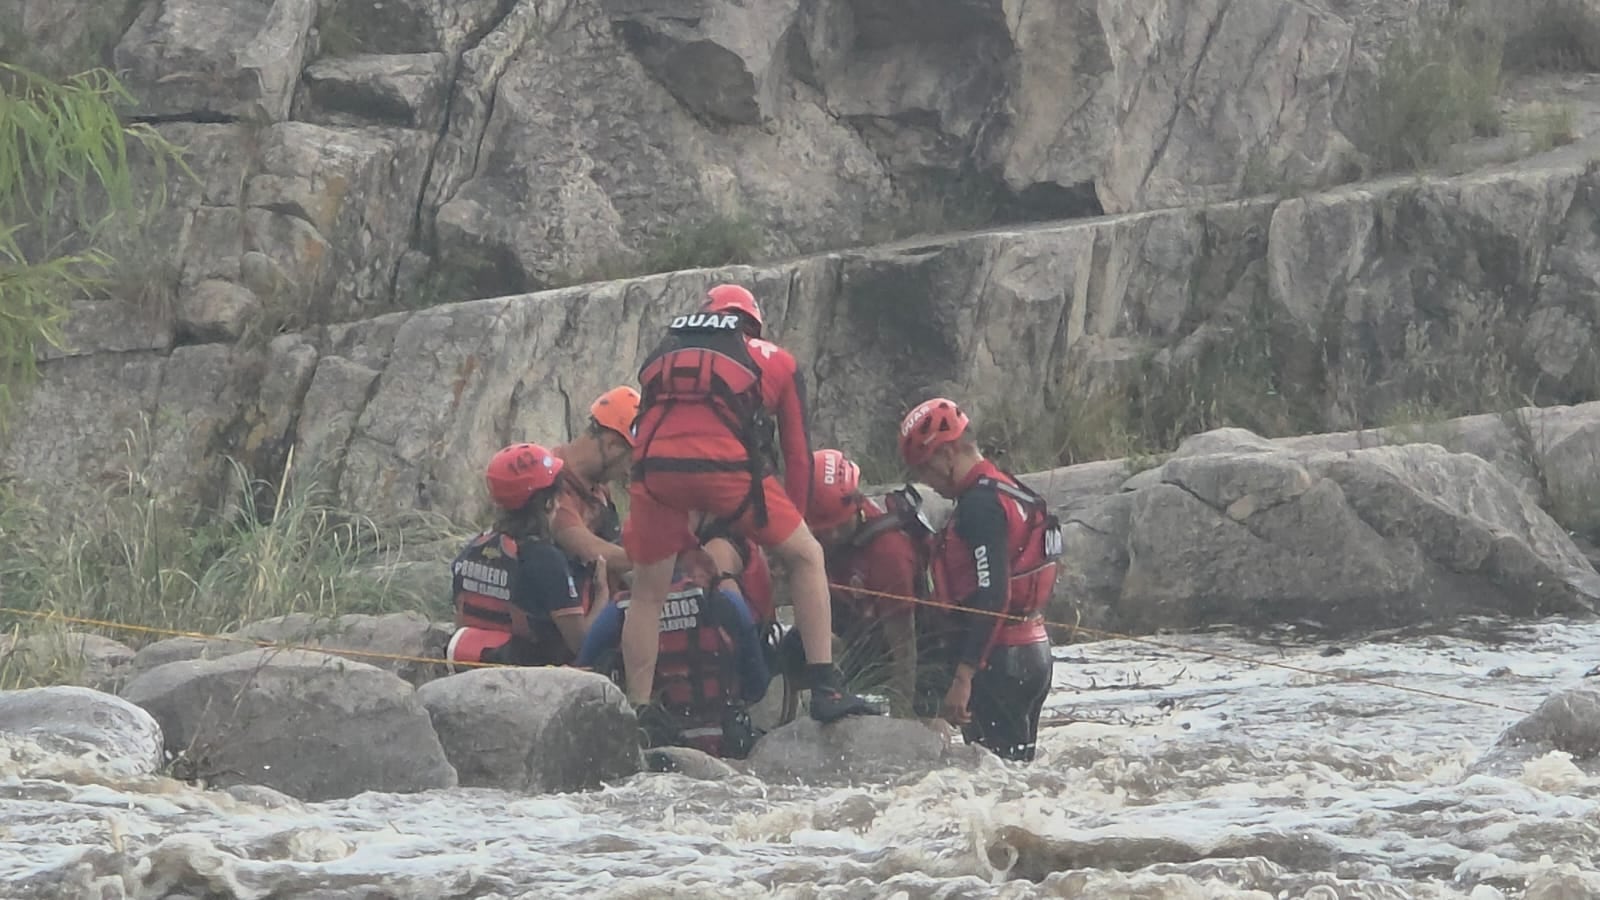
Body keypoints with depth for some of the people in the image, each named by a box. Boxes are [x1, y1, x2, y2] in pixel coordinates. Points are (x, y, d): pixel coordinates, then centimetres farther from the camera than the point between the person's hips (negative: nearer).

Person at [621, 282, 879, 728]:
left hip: (655, 470, 2)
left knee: (647, 594, 19)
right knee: (807, 557, 17)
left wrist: (682, 534, 41)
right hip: (727, 466, -2)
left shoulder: (661, 355, 34)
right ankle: (826, 691, 10)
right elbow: (798, 455, 24)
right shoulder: (776, 361, 26)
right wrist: (795, 522, 36)